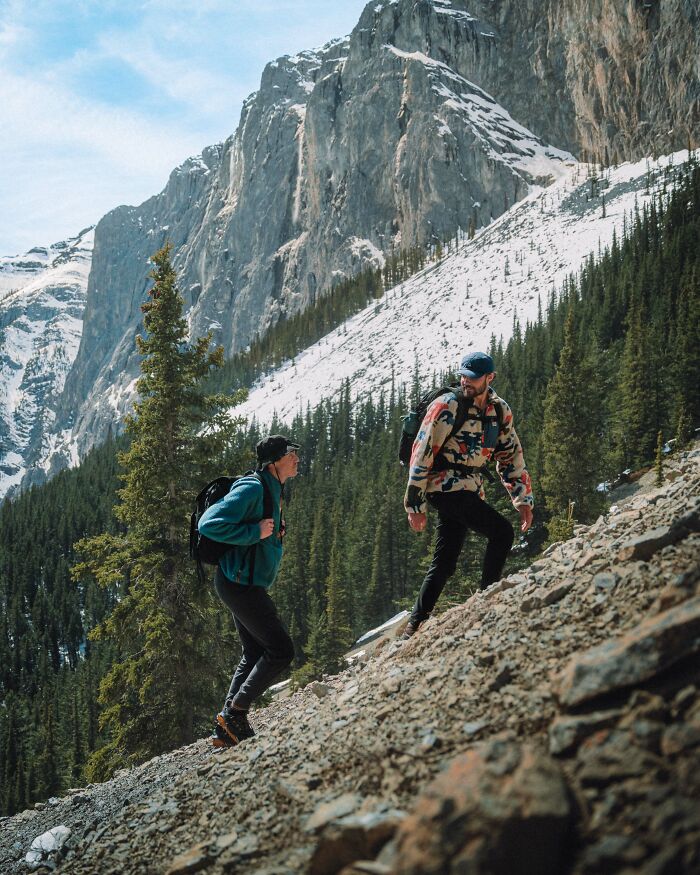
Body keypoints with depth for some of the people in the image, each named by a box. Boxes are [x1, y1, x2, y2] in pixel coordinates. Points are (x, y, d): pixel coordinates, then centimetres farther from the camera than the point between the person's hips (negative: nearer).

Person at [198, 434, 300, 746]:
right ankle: (235, 712, 0)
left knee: (254, 655, 14)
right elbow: (209, 524, -25)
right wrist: (255, 532, -23)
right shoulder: (252, 488, -17)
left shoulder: (273, 491, 14)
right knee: (281, 650, -8)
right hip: (240, 583, -10)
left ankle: (228, 727, 18)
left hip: (247, 584, 10)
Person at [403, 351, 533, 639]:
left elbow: (511, 456, 15)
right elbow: (421, 455, -13)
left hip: (469, 490, 7)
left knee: (445, 563, 7)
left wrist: (523, 499, 9)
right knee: (502, 532, -18)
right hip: (445, 486, -7)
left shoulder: (500, 411, 7)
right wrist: (415, 505, -14)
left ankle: (414, 626, 13)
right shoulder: (447, 406, -13)